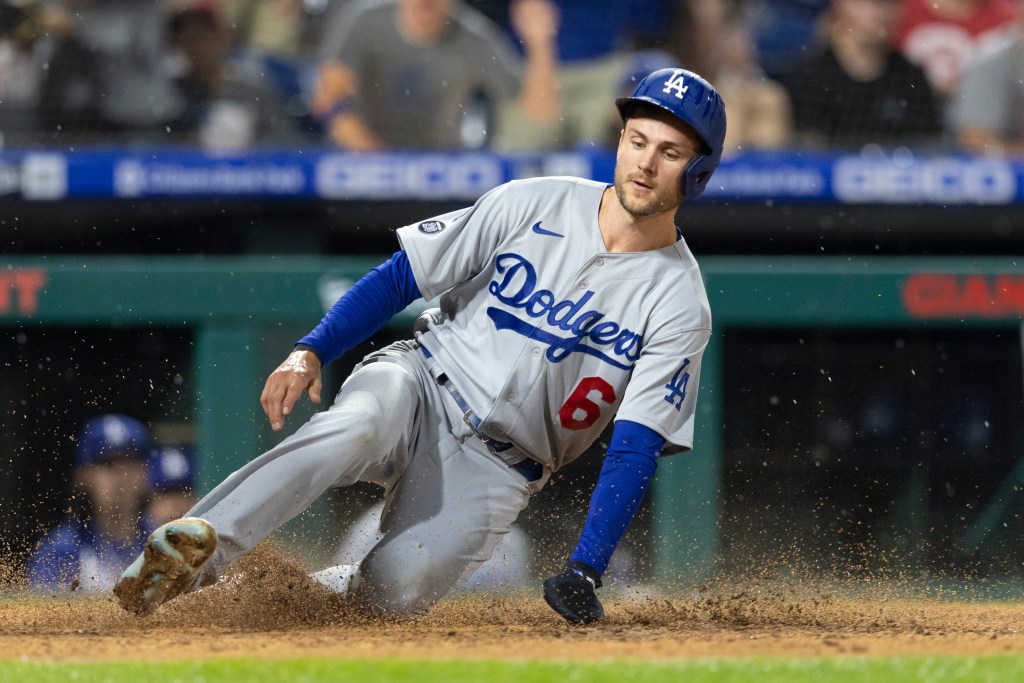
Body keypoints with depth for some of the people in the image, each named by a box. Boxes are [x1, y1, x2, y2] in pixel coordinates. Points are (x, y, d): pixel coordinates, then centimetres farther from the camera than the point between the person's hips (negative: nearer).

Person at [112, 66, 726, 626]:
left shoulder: (680, 306, -6)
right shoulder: (534, 205, -2)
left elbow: (635, 450, -13)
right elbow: (400, 278, 2)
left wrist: (585, 571, -24)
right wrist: (311, 351, -12)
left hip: (498, 469, 0)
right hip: (420, 381, 0)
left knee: (394, 593, -24)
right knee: (352, 431, -36)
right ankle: (188, 556, -43)